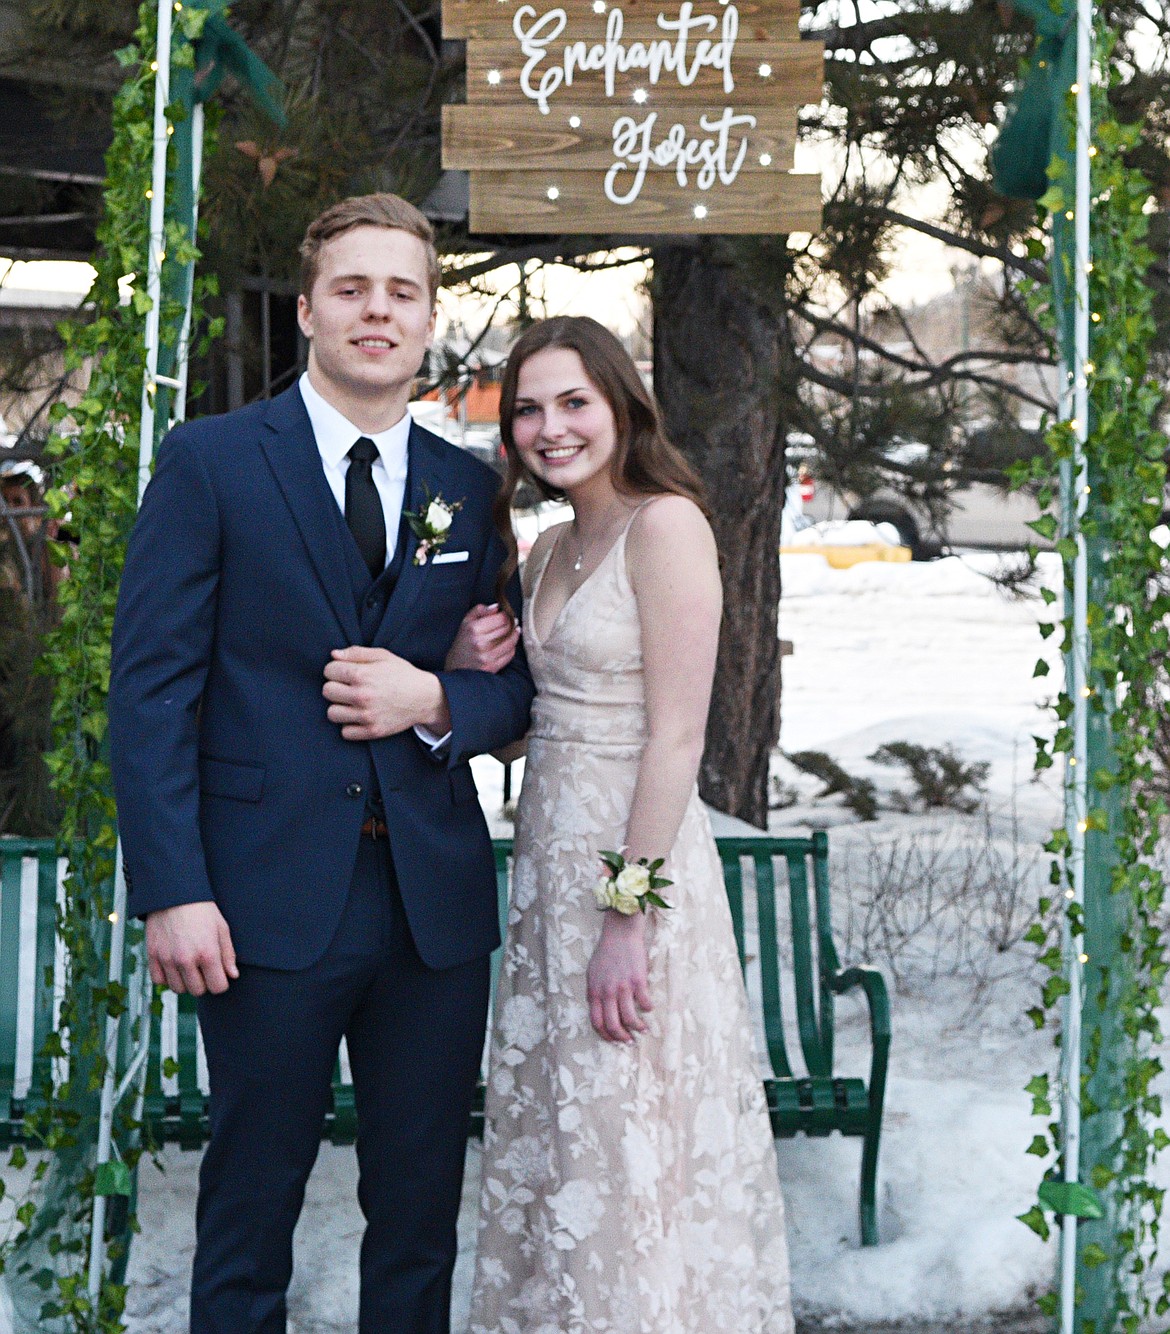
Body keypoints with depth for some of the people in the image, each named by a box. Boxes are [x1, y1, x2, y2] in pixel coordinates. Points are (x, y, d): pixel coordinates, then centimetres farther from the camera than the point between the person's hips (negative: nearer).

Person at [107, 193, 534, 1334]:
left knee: (422, 1214, 13)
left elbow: (517, 685, 14)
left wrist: (434, 701, -9)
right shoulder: (210, 461, -1)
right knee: (250, 1209, 8)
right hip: (271, 899, -4)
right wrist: (172, 893, -14)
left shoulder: (468, 490, 11)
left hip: (436, 901, 4)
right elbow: (151, 686, -6)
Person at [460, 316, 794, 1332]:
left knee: (630, 1147, 0)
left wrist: (630, 920, -21)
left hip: (634, 855, -8)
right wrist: (477, 671, 0)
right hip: (552, 860, 8)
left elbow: (677, 737, -18)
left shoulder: (664, 523, -12)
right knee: (553, 1139, 13)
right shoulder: (548, 551, 13)